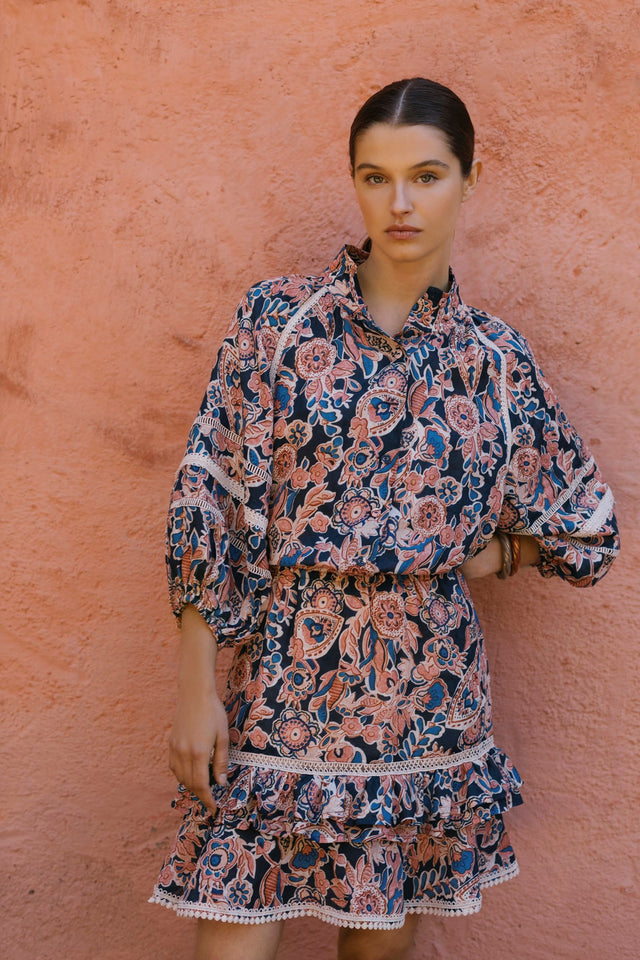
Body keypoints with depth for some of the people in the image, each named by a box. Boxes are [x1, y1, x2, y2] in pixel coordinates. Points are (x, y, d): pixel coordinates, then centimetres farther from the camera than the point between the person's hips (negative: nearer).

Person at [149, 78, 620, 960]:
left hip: (426, 691, 2)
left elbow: (585, 533, 12)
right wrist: (197, 688, -8)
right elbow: (211, 506, -4)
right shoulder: (279, 317, -2)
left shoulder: (496, 359, 2)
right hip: (283, 681, -1)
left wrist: (456, 558, -1)